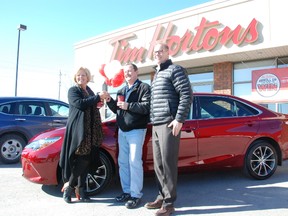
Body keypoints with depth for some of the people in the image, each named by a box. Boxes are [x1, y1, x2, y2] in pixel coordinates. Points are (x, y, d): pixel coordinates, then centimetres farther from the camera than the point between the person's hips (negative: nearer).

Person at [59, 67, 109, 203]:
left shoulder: (90, 91, 20)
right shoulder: (72, 90, -1)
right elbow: (80, 104, -19)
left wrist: (98, 104, 8)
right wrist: (98, 97, -18)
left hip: (90, 131, 6)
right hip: (78, 130, -6)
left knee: (86, 160, 4)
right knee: (81, 159, -11)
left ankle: (80, 190, 12)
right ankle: (68, 186, 6)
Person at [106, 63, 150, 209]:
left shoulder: (144, 87, -3)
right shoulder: (121, 91, 19)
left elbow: (147, 106, -16)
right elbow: (117, 109, 21)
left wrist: (128, 106, -18)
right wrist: (109, 101, 3)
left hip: (136, 130, -7)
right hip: (122, 130, 7)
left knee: (134, 162, -7)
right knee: (123, 162, 9)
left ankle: (136, 195, 1)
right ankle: (126, 191, 20)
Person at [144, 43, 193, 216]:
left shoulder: (175, 70, -2)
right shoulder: (157, 74, 23)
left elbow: (187, 94, -12)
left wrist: (179, 119, -18)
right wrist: (152, 120, 17)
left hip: (169, 124, -8)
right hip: (156, 125, 8)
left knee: (168, 163, -7)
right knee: (158, 163, 11)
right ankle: (162, 196, 22)